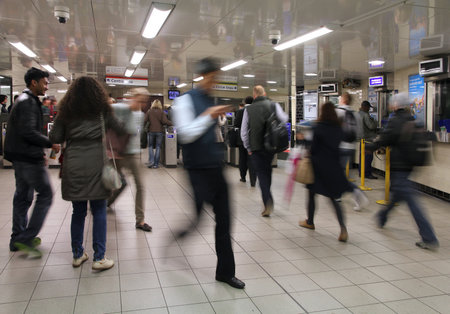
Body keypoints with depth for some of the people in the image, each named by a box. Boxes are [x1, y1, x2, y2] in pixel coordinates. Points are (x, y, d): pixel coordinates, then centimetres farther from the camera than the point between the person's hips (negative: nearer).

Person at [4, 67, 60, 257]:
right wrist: (50, 144, -13)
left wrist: (40, 153, 19)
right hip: (29, 158, -11)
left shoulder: (24, 100, 19)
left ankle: (18, 239, 23)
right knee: (45, 194, -7)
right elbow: (28, 132, -23)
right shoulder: (28, 102, -14)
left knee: (23, 197, 14)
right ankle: (27, 238, -5)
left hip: (21, 157, 11)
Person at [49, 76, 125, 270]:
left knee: (78, 212, 13)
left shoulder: (66, 111, 7)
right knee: (99, 212, 3)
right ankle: (99, 258, 5)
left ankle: (77, 255, 23)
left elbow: (54, 138, 4)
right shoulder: (102, 110, 3)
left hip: (73, 165, 3)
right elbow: (120, 130, 6)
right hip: (95, 164, -3)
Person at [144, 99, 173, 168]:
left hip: (151, 131, 1)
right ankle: (156, 164, 5)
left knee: (150, 146, 14)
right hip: (159, 131, -1)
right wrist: (172, 123, 3)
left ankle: (151, 161, -1)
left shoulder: (149, 111, 2)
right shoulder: (161, 112, -2)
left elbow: (145, 121, -2)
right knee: (158, 147, 6)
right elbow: (165, 121, -10)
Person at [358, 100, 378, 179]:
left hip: (361, 138, 9)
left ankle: (361, 172, 19)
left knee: (362, 156, 14)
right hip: (368, 138, -9)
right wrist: (374, 121, -2)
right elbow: (371, 126, -22)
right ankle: (367, 173, 0)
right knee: (368, 156, -4)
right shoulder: (365, 115, -19)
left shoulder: (358, 114, 10)